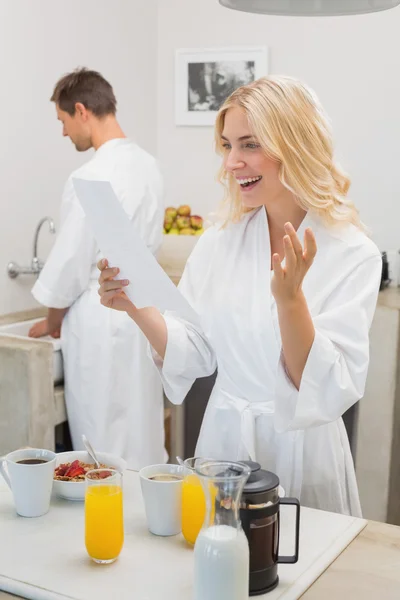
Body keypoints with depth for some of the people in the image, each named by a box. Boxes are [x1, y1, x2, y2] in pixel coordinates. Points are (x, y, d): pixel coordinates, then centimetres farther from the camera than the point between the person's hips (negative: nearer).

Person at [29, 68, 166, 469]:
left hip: (100, 320, -8)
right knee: (142, 435, 16)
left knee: (105, 449, 4)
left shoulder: (91, 177, -17)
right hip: (142, 311, 8)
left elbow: (70, 261, -13)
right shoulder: (147, 166, 7)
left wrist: (52, 323, 2)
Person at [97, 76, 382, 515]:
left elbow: (332, 391, -18)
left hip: (302, 451, -3)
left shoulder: (354, 255, -13)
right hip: (223, 441, 3)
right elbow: (192, 355, -1)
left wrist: (290, 299, -31)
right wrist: (137, 308, -16)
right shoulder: (219, 242, -1)